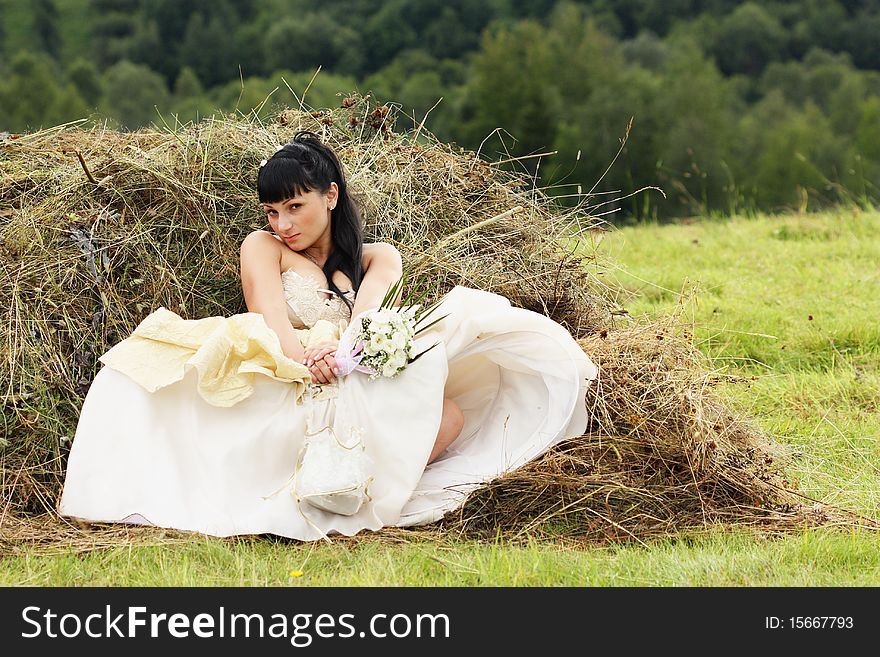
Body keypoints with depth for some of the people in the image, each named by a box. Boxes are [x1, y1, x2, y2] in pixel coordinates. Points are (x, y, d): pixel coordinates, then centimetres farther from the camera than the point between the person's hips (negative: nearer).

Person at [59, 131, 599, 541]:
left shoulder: (377, 258, 21)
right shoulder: (263, 247, 18)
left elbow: (368, 310, -2)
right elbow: (270, 320, -2)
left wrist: (333, 348, -27)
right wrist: (304, 357, -26)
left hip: (362, 398, 2)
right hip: (281, 396, -2)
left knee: (450, 414, -28)